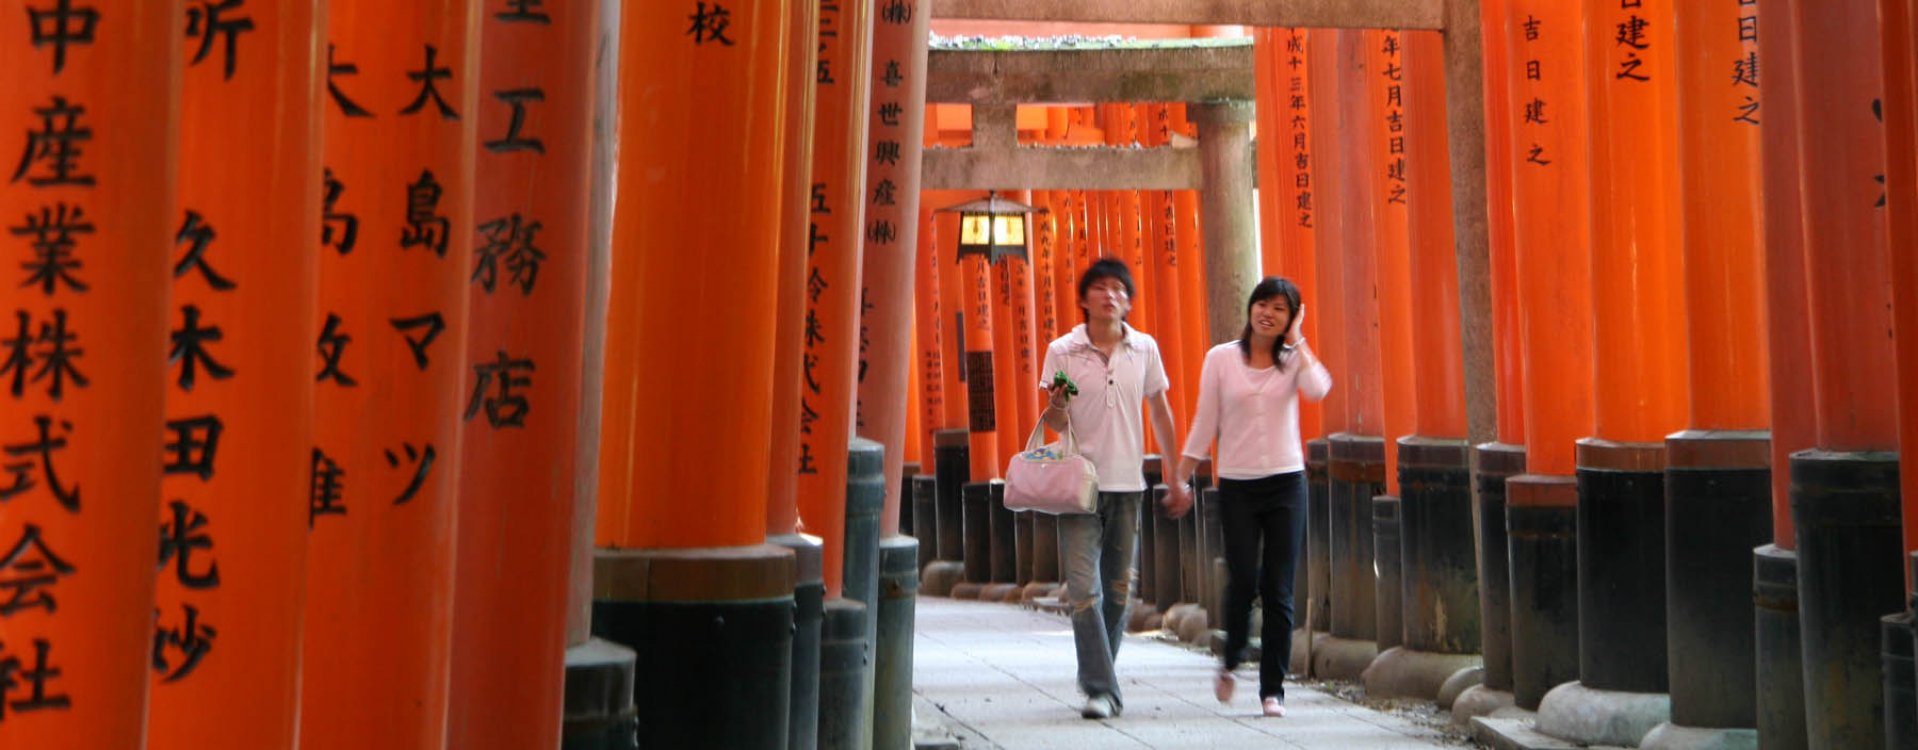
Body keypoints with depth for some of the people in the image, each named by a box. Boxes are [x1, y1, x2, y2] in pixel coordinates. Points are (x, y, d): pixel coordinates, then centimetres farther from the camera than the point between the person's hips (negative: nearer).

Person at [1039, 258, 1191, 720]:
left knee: (1118, 590, 10)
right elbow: (1055, 424, 3)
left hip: (1127, 482, 3)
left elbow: (1160, 413, 14)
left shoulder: (1144, 349, 4)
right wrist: (1057, 404, -21)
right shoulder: (1062, 351, -1)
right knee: (1084, 589, -11)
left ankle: (1094, 677, 25)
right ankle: (1100, 688, -8)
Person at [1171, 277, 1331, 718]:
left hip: (1286, 482, 1)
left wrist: (1296, 340, -7)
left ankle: (1272, 689, 8)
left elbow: (1318, 389, -18)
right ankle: (1231, 662, 20)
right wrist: (1180, 477, 3)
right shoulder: (1221, 359, 3)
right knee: (1243, 582, -8)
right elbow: (1205, 423, 6)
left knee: (1278, 589, -1)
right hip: (1237, 486, -1)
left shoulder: (1293, 358, 5)